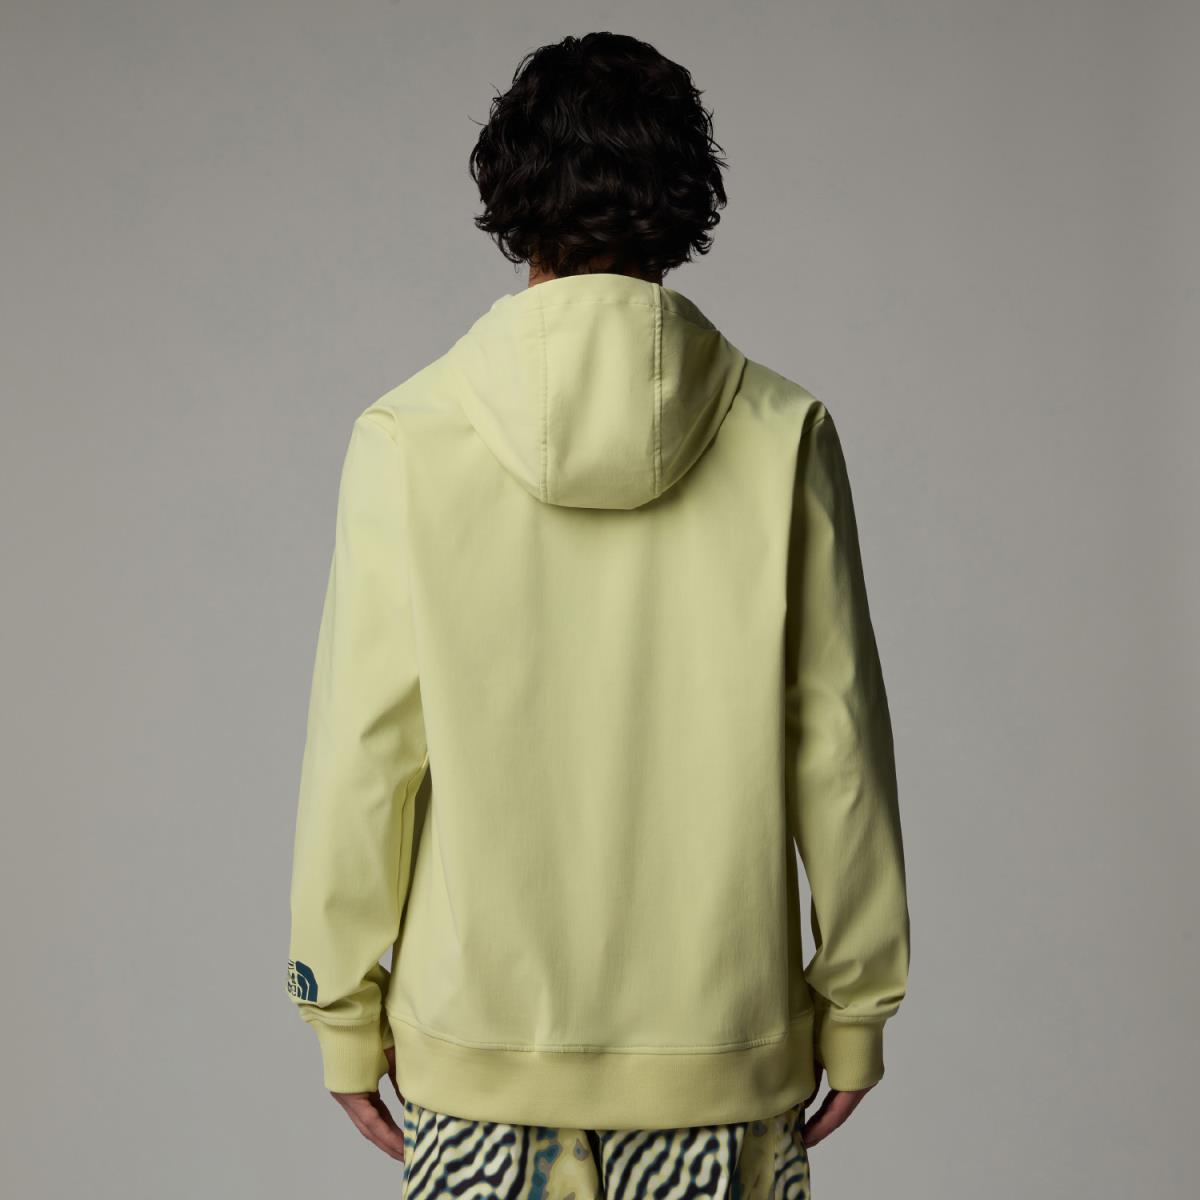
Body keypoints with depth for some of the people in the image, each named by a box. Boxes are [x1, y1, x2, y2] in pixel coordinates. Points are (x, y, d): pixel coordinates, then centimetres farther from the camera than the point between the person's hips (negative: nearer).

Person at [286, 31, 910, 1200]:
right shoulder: (781, 434, -6)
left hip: (478, 1043, 0)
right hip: (722, 1042, 1)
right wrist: (855, 1002, 8)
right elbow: (833, 745, -3)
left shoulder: (408, 439, -8)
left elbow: (361, 752, -5)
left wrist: (345, 1010, 6)